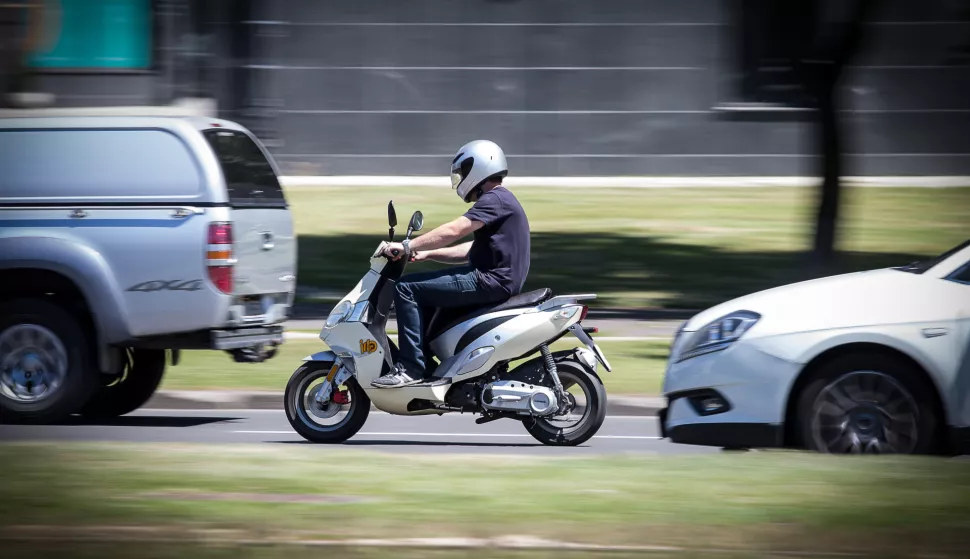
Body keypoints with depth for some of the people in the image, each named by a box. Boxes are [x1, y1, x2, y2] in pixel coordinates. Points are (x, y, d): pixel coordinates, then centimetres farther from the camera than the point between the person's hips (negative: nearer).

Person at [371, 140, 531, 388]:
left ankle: (410, 368, -16)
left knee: (407, 288, -12)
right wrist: (426, 254, 17)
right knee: (423, 292, 24)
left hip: (490, 281, -11)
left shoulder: (494, 200, -12)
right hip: (494, 279, 11)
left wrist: (408, 246, -19)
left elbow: (454, 230, -22)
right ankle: (424, 363, 21)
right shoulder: (501, 200, 21)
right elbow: (471, 250, 24)